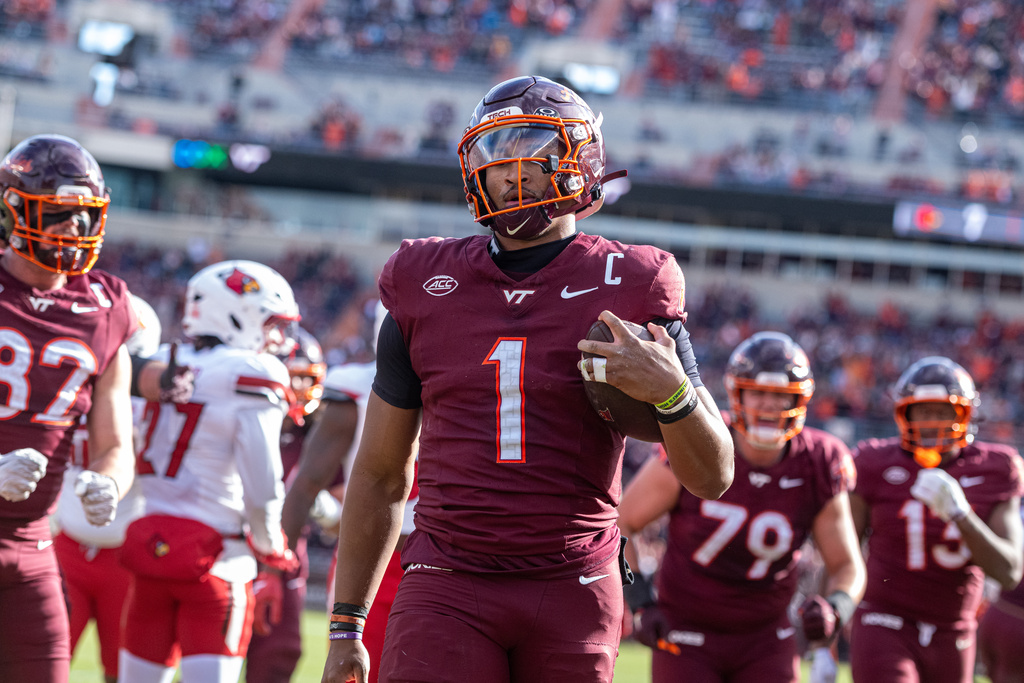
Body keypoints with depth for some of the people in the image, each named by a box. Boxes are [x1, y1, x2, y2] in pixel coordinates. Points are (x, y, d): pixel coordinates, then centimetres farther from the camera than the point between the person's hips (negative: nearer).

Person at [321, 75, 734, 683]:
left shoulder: (627, 290, 1)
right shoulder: (426, 286, 7)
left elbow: (713, 478, 1)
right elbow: (382, 476, 15)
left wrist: (673, 392, -20)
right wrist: (346, 626, 14)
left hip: (572, 589, -1)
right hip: (447, 589, 1)